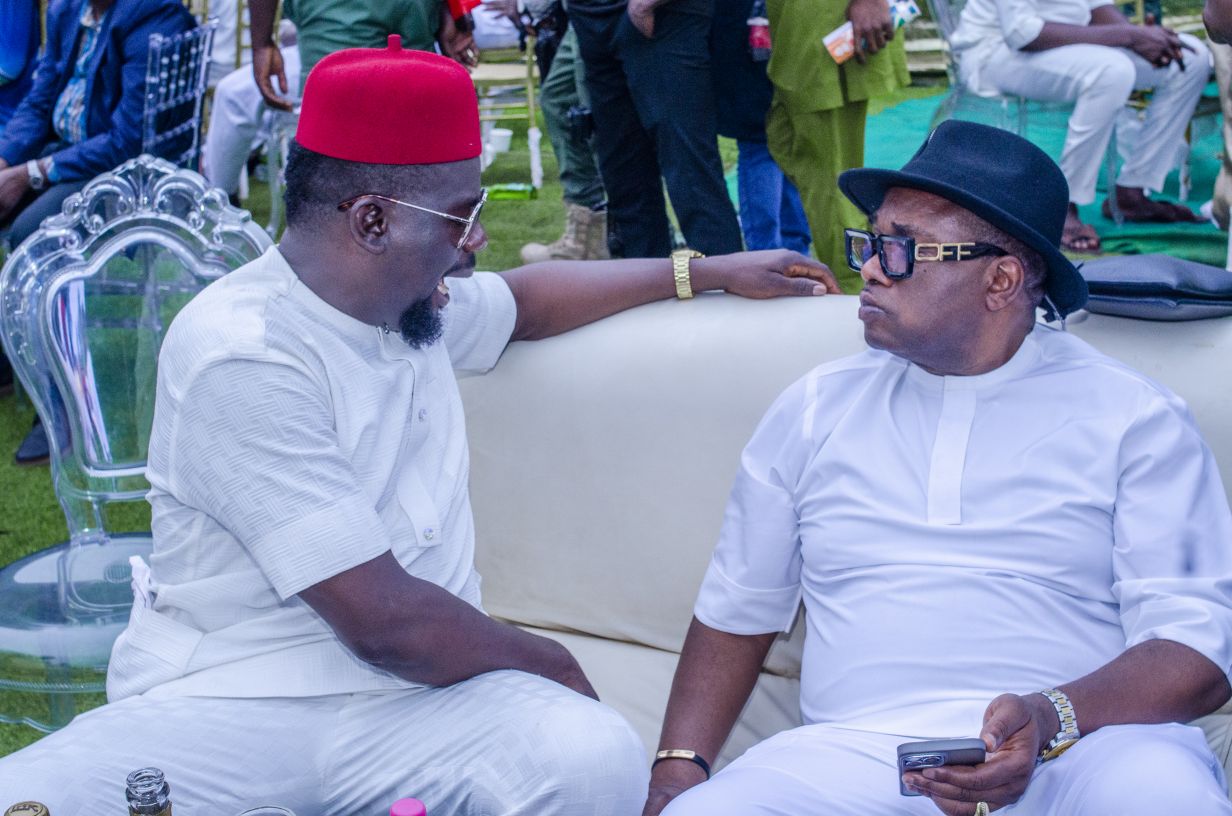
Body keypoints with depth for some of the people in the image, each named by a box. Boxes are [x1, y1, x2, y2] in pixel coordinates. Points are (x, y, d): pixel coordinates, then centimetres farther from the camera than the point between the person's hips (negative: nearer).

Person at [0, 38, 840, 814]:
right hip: (228, 706, -6)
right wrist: (552, 663, -3)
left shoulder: (414, 303, 11)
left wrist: (708, 270, 38)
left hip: (419, 694, 7)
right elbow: (385, 621, -19)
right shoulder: (243, 357, -17)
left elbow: (526, 299, 36)